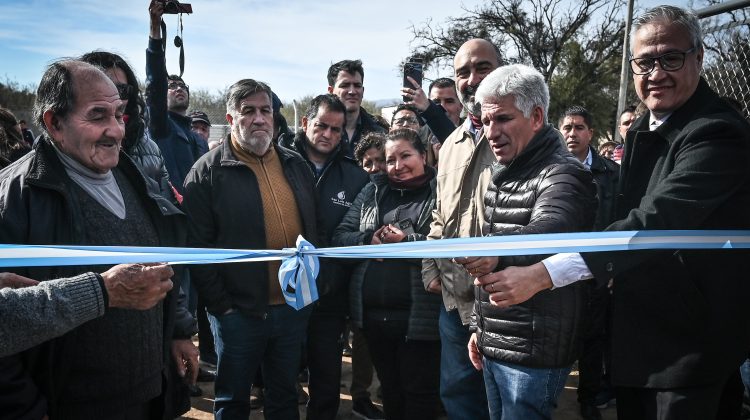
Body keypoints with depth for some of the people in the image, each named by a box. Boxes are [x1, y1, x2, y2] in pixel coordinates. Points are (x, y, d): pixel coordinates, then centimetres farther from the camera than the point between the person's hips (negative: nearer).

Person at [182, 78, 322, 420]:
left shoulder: (296, 165, 8)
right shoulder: (208, 171, -8)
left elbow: (314, 229, 13)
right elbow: (198, 247, -11)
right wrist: (220, 305, -12)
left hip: (295, 306, 5)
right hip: (238, 311, -4)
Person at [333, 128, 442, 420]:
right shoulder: (373, 191, 10)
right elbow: (340, 236, 6)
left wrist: (407, 241, -22)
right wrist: (370, 240, -11)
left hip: (419, 316, -5)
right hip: (373, 313, 5)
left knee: (419, 394, 10)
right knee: (389, 388, 22)